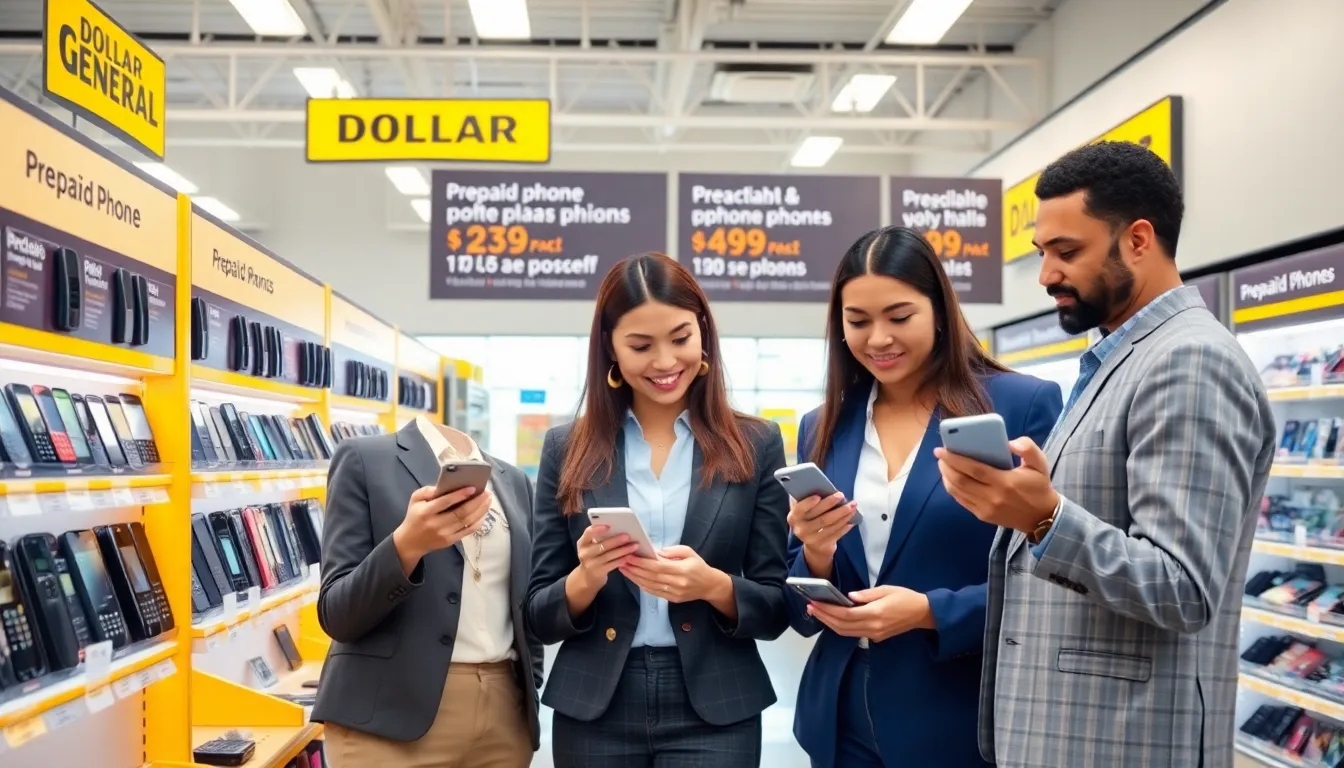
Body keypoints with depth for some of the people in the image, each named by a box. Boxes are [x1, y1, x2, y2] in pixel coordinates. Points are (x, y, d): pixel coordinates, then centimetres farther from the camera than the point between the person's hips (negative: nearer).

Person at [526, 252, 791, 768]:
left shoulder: (756, 444, -1)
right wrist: (585, 578, -18)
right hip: (593, 712, 1)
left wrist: (714, 586, -19)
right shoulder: (566, 449, 1)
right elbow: (540, 618, 2)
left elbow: (777, 610, 0)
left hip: (715, 713, -1)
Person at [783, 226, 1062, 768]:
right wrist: (816, 555, -12)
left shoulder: (1023, 404, -7)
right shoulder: (823, 429, 5)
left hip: (968, 723, -4)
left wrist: (930, 612, -20)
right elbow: (801, 614, 8)